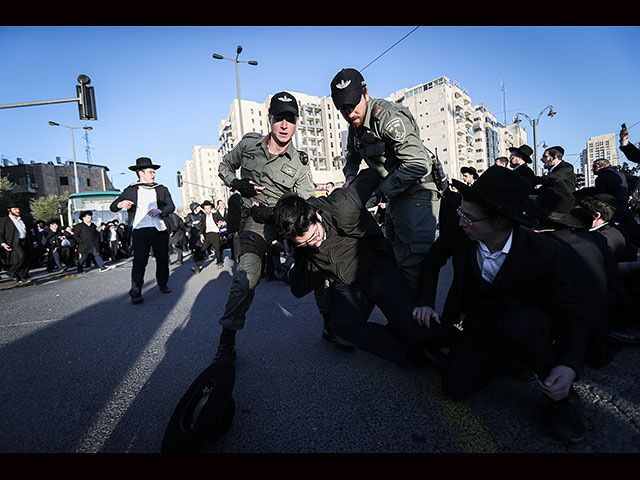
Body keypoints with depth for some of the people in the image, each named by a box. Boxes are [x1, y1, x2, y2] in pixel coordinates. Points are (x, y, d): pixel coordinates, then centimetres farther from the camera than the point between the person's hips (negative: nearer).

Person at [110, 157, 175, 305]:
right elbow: (113, 207, 10)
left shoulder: (161, 189, 16)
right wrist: (121, 204, -13)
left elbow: (171, 206, 6)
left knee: (163, 259, 9)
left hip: (160, 230, 3)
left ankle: (163, 284, 26)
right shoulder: (130, 190, 10)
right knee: (139, 261, -7)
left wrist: (160, 211, -14)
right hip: (140, 231, -2)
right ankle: (136, 293, -1)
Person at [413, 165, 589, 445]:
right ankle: (512, 358, 12)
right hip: (478, 325, 3)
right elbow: (432, 261, 3)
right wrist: (426, 302, -8)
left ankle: (560, 397, -9)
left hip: (526, 326, -3)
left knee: (514, 323, -40)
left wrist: (570, 366, -35)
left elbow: (571, 316, -18)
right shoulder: (458, 234, -19)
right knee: (455, 388, -15)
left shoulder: (543, 252, -25)